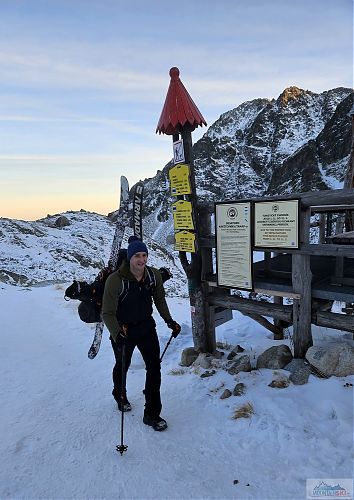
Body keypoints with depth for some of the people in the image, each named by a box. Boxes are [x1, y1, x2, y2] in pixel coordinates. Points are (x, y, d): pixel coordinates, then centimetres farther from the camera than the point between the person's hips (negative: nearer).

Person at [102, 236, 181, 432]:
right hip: (123, 330, -3)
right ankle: (120, 395, 54)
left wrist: (169, 320, 1)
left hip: (146, 326, 3)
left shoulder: (154, 275, -12)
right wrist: (116, 334, -35)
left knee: (154, 367, -2)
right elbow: (108, 313, -22)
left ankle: (152, 414, 15)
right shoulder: (115, 280, -26)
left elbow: (159, 299, 6)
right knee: (122, 366, 21)